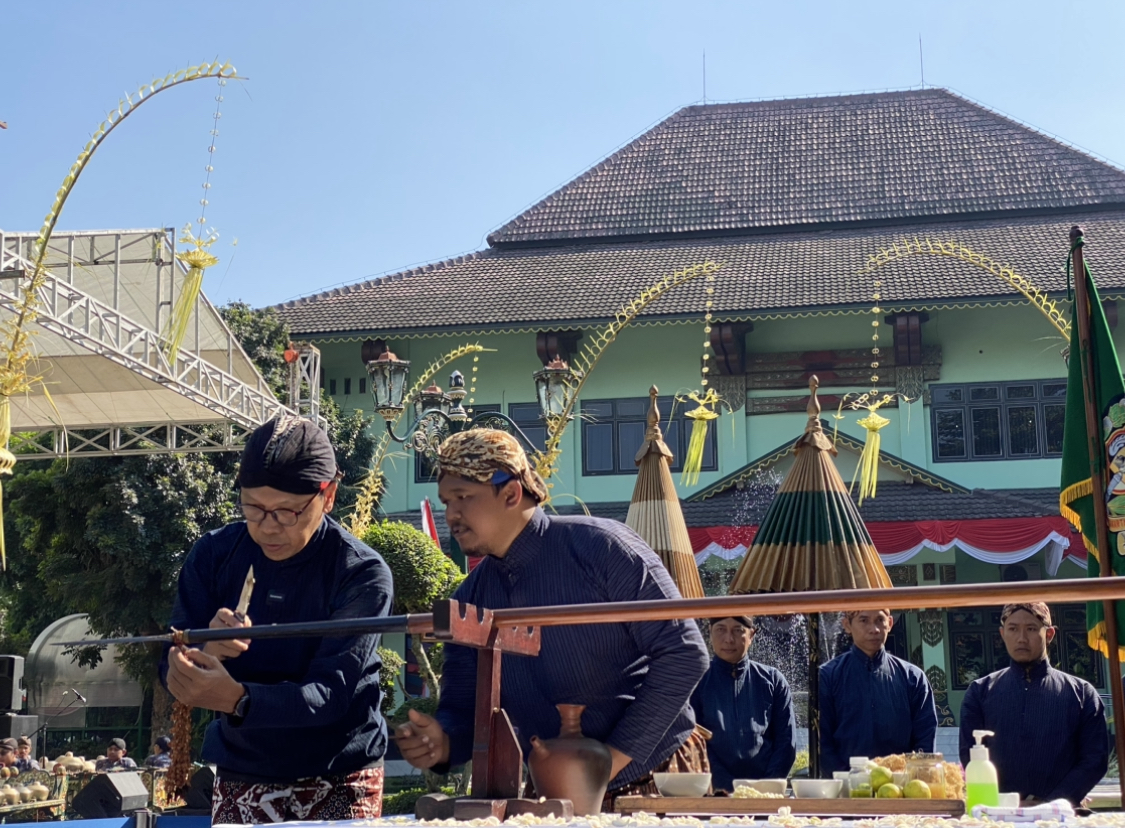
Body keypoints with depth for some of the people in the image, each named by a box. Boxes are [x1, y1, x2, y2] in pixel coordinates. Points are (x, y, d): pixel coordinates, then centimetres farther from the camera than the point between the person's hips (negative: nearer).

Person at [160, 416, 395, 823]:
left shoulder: (362, 575, -14)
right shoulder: (214, 555, -5)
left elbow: (330, 693, -21)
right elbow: (174, 671, -4)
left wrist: (237, 699, -38)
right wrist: (207, 651, -26)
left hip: (337, 784, -2)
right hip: (238, 780, 3)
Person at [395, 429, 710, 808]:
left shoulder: (598, 546, -12)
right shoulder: (468, 602, 4)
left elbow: (683, 652, -15)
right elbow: (464, 710, 7)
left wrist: (615, 756, -17)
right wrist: (442, 741, -16)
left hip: (655, 779, -6)